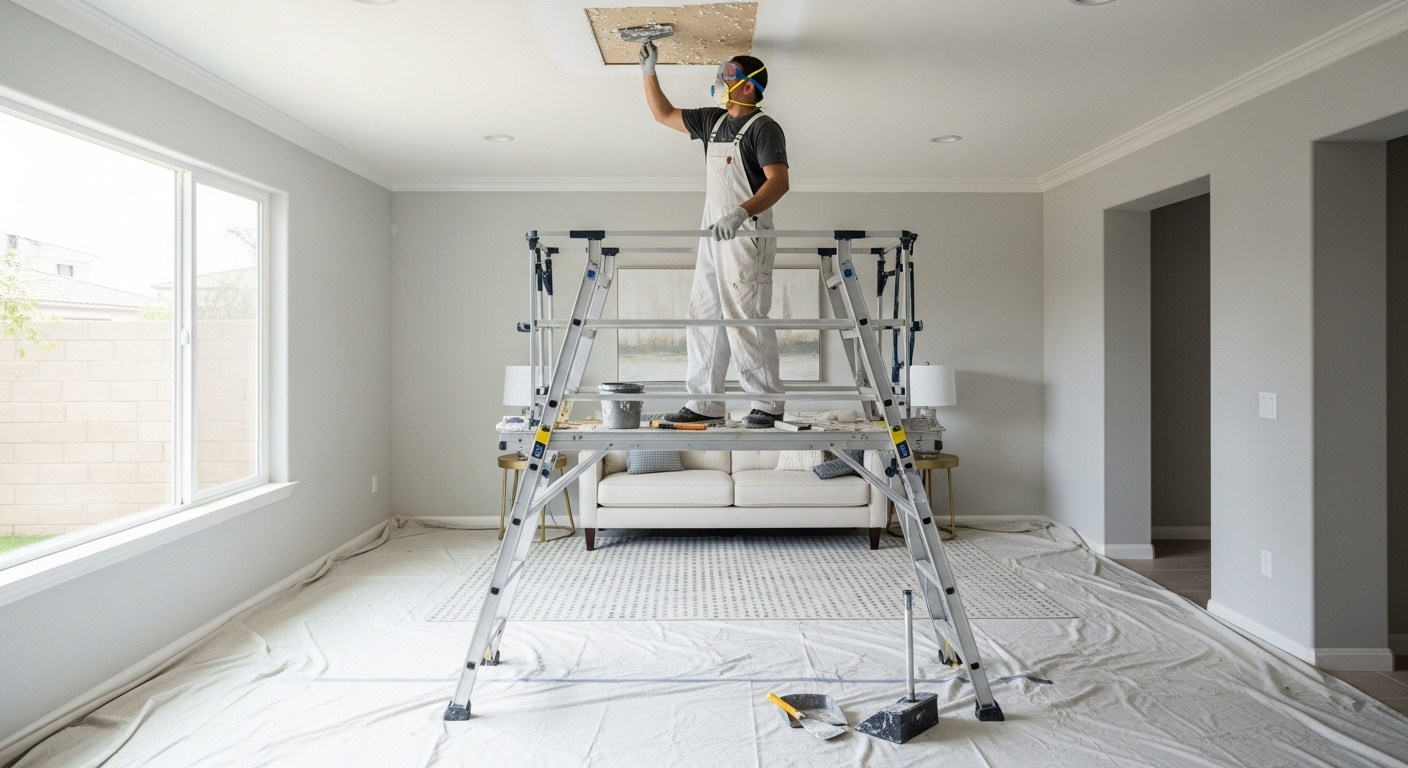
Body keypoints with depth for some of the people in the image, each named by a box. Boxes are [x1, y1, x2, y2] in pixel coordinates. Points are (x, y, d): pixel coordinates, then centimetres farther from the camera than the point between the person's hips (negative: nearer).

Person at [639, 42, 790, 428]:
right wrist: (649, 72, 22)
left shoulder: (764, 127, -6)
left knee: (745, 320, -10)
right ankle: (705, 404, 12)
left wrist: (742, 212, -33)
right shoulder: (714, 120, 18)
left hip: (746, 237, -8)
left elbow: (779, 181, -19)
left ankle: (768, 404, 1)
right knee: (704, 317, 7)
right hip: (712, 236, 9)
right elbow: (664, 115, 30)